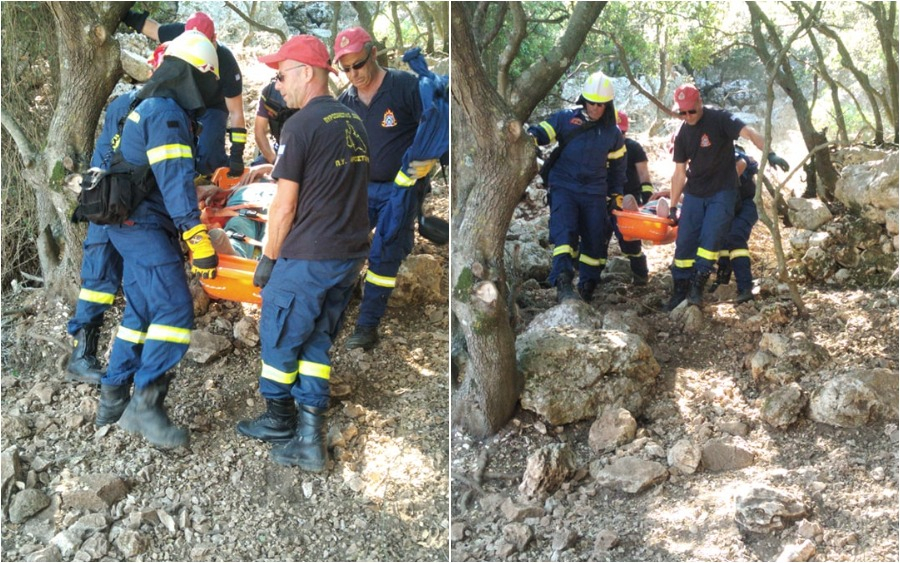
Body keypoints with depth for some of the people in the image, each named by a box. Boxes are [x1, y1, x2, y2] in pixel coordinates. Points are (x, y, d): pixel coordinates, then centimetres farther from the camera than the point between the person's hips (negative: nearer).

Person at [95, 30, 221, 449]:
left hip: (133, 224, 11)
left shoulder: (150, 107, 17)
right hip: (145, 226, -11)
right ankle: (145, 405, -13)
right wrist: (198, 238, -28)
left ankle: (113, 399, 18)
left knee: (141, 313, 13)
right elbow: (176, 181, -25)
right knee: (175, 311, -14)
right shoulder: (167, 113, -15)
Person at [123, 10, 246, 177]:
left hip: (212, 107, -4)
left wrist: (237, 154, -27)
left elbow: (236, 113, -27)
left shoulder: (226, 64, -34)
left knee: (208, 159, -24)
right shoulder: (180, 34, -28)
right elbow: (150, 27, -3)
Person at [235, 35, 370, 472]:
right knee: (317, 344, 13)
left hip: (305, 259, -7)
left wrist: (268, 258, -3)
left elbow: (285, 205, -13)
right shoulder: (355, 124, 10)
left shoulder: (301, 125, -13)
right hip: (350, 256, 8)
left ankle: (279, 422, 27)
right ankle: (310, 440, 13)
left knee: (279, 342, 11)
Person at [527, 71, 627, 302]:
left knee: (595, 240, 5)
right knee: (564, 232, -22)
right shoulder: (566, 119, 0)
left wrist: (616, 196, 20)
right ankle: (563, 284, -32)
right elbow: (541, 131, -1)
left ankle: (587, 287, 20)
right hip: (564, 187, -3)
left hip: (595, 193, 4)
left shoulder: (614, 133, 10)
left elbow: (618, 166, 19)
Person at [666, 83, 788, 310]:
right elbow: (679, 173, 11)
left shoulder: (719, 119, -11)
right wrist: (673, 206, 11)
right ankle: (680, 291, 11)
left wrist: (769, 154, -44)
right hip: (694, 194, 5)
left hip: (722, 192, -5)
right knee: (684, 242, 2)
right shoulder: (683, 134, 5)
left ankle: (697, 288, -7)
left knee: (711, 238, -15)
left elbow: (749, 133, -26)